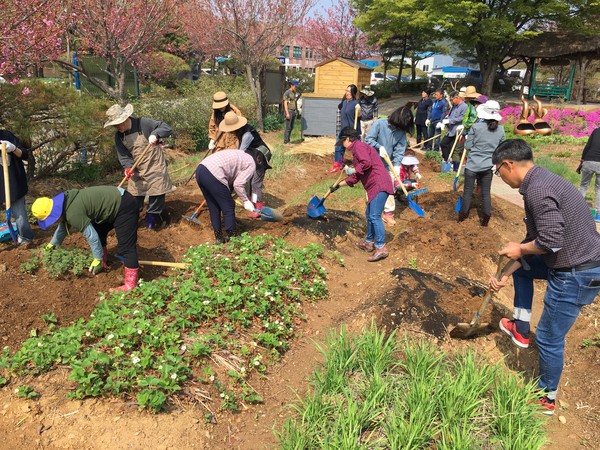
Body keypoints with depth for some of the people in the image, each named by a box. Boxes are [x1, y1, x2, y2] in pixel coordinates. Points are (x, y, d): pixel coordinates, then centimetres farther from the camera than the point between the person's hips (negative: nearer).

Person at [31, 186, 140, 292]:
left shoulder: (73, 213, -24)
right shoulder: (64, 204, 8)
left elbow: (91, 235, -20)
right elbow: (63, 226, 26)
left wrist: (98, 259, -9)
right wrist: (52, 244, 37)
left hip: (124, 207, -10)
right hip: (115, 201, 10)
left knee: (125, 246, -13)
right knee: (99, 231, 21)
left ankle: (131, 285, -13)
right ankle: (104, 264, 33)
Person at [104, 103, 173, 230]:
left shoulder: (143, 123, -14)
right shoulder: (118, 136, 1)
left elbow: (167, 128, -13)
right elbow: (123, 156, 0)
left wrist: (155, 134, -33)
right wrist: (128, 167, -20)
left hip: (155, 169, -5)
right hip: (137, 172, 5)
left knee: (155, 200, 0)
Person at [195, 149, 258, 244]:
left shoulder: (239, 155, 29)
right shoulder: (251, 164, 4)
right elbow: (238, 184, -5)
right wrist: (246, 201, 4)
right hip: (212, 175, -9)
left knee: (213, 207, 19)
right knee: (228, 207, 7)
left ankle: (219, 237, 28)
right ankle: (231, 236, 17)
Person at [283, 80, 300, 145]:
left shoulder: (295, 93, 14)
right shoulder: (287, 93, -11)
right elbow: (285, 103, -16)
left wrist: (296, 112, 17)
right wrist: (287, 113, -22)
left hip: (293, 111, 8)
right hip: (289, 111, -8)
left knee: (291, 127, 9)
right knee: (288, 127, -7)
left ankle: (288, 140, 16)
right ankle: (286, 141, -2)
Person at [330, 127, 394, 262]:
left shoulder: (359, 146, -6)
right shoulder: (357, 150, 26)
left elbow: (367, 163, -25)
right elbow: (356, 177, 31)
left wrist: (352, 170, -10)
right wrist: (338, 185, 35)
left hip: (379, 185, -11)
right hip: (374, 186, 11)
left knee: (374, 216, -13)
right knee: (369, 214, 20)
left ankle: (381, 248, -13)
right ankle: (369, 242, 32)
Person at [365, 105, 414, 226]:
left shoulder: (401, 131, -5)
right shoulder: (379, 123, -17)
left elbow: (399, 150, -9)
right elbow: (368, 139, -15)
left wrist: (397, 165, -20)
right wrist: (379, 147, -29)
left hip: (388, 164, 3)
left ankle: (388, 212, 18)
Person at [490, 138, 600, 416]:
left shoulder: (538, 190, -23)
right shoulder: (541, 182, 11)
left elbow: (550, 242, -29)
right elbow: (537, 238, 17)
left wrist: (519, 249, -7)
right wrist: (506, 274, 18)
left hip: (577, 275, -10)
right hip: (571, 263, 10)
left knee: (549, 339, 6)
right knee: (521, 266, 28)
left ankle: (546, 399, 28)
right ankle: (520, 330, 35)